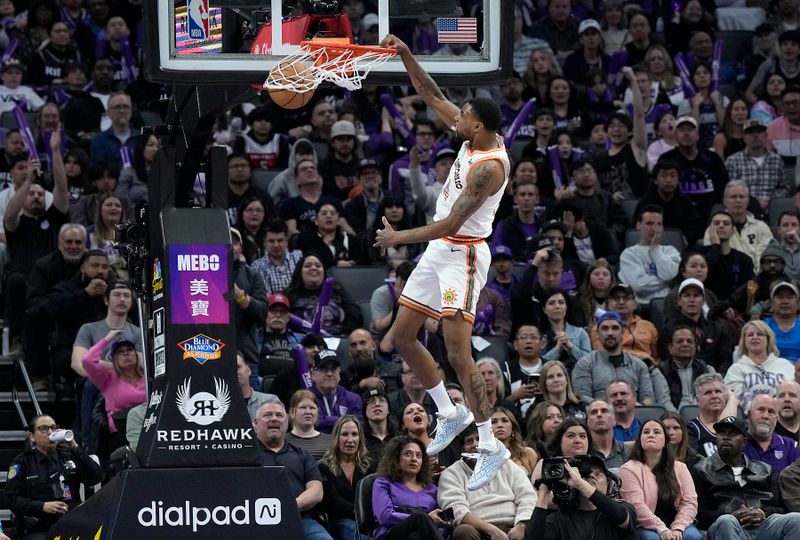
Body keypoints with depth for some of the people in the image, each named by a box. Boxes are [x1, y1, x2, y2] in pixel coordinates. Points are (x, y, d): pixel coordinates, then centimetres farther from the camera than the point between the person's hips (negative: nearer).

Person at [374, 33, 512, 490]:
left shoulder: (490, 166, -24)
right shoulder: (476, 137, 1)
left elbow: (451, 225, -25)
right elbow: (433, 97, 12)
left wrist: (399, 237, -16)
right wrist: (405, 55, 3)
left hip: (462, 255, -10)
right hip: (438, 249, 10)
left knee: (458, 353, -14)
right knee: (402, 337, 13)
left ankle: (491, 447, -9)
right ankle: (451, 414, 27)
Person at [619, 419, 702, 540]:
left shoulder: (680, 468, 13)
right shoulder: (629, 469, 1)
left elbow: (690, 501, 3)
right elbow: (636, 506, -11)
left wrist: (677, 529, -15)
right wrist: (662, 530, -22)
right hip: (646, 528, -3)